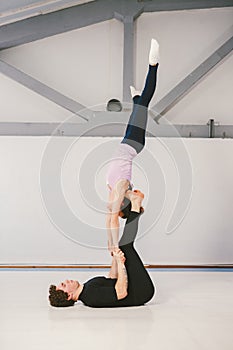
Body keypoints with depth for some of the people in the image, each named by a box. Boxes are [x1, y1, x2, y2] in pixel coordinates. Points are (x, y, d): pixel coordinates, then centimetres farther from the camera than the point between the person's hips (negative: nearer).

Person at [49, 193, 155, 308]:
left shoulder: (87, 289, 7)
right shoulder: (91, 297, -25)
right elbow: (121, 293, -34)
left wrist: (115, 258, 16)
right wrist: (120, 263, -29)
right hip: (141, 293, -8)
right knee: (125, 246, -16)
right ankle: (135, 206, 0)